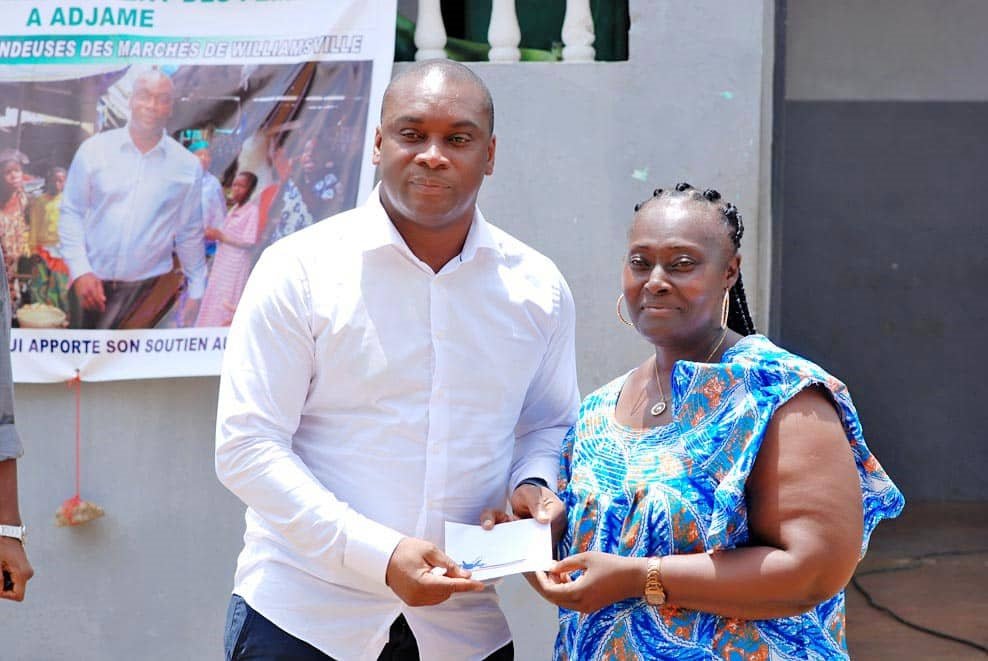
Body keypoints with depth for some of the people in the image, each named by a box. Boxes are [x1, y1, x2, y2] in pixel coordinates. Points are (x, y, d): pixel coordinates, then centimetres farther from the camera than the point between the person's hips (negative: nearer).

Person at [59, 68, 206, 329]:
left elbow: (190, 234, 8)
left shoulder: (188, 166, 1)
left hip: (149, 287, 0)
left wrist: (196, 292, 8)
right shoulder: (94, 149, -1)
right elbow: (71, 213, 1)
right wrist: (80, 270, -8)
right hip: (91, 281, 0)